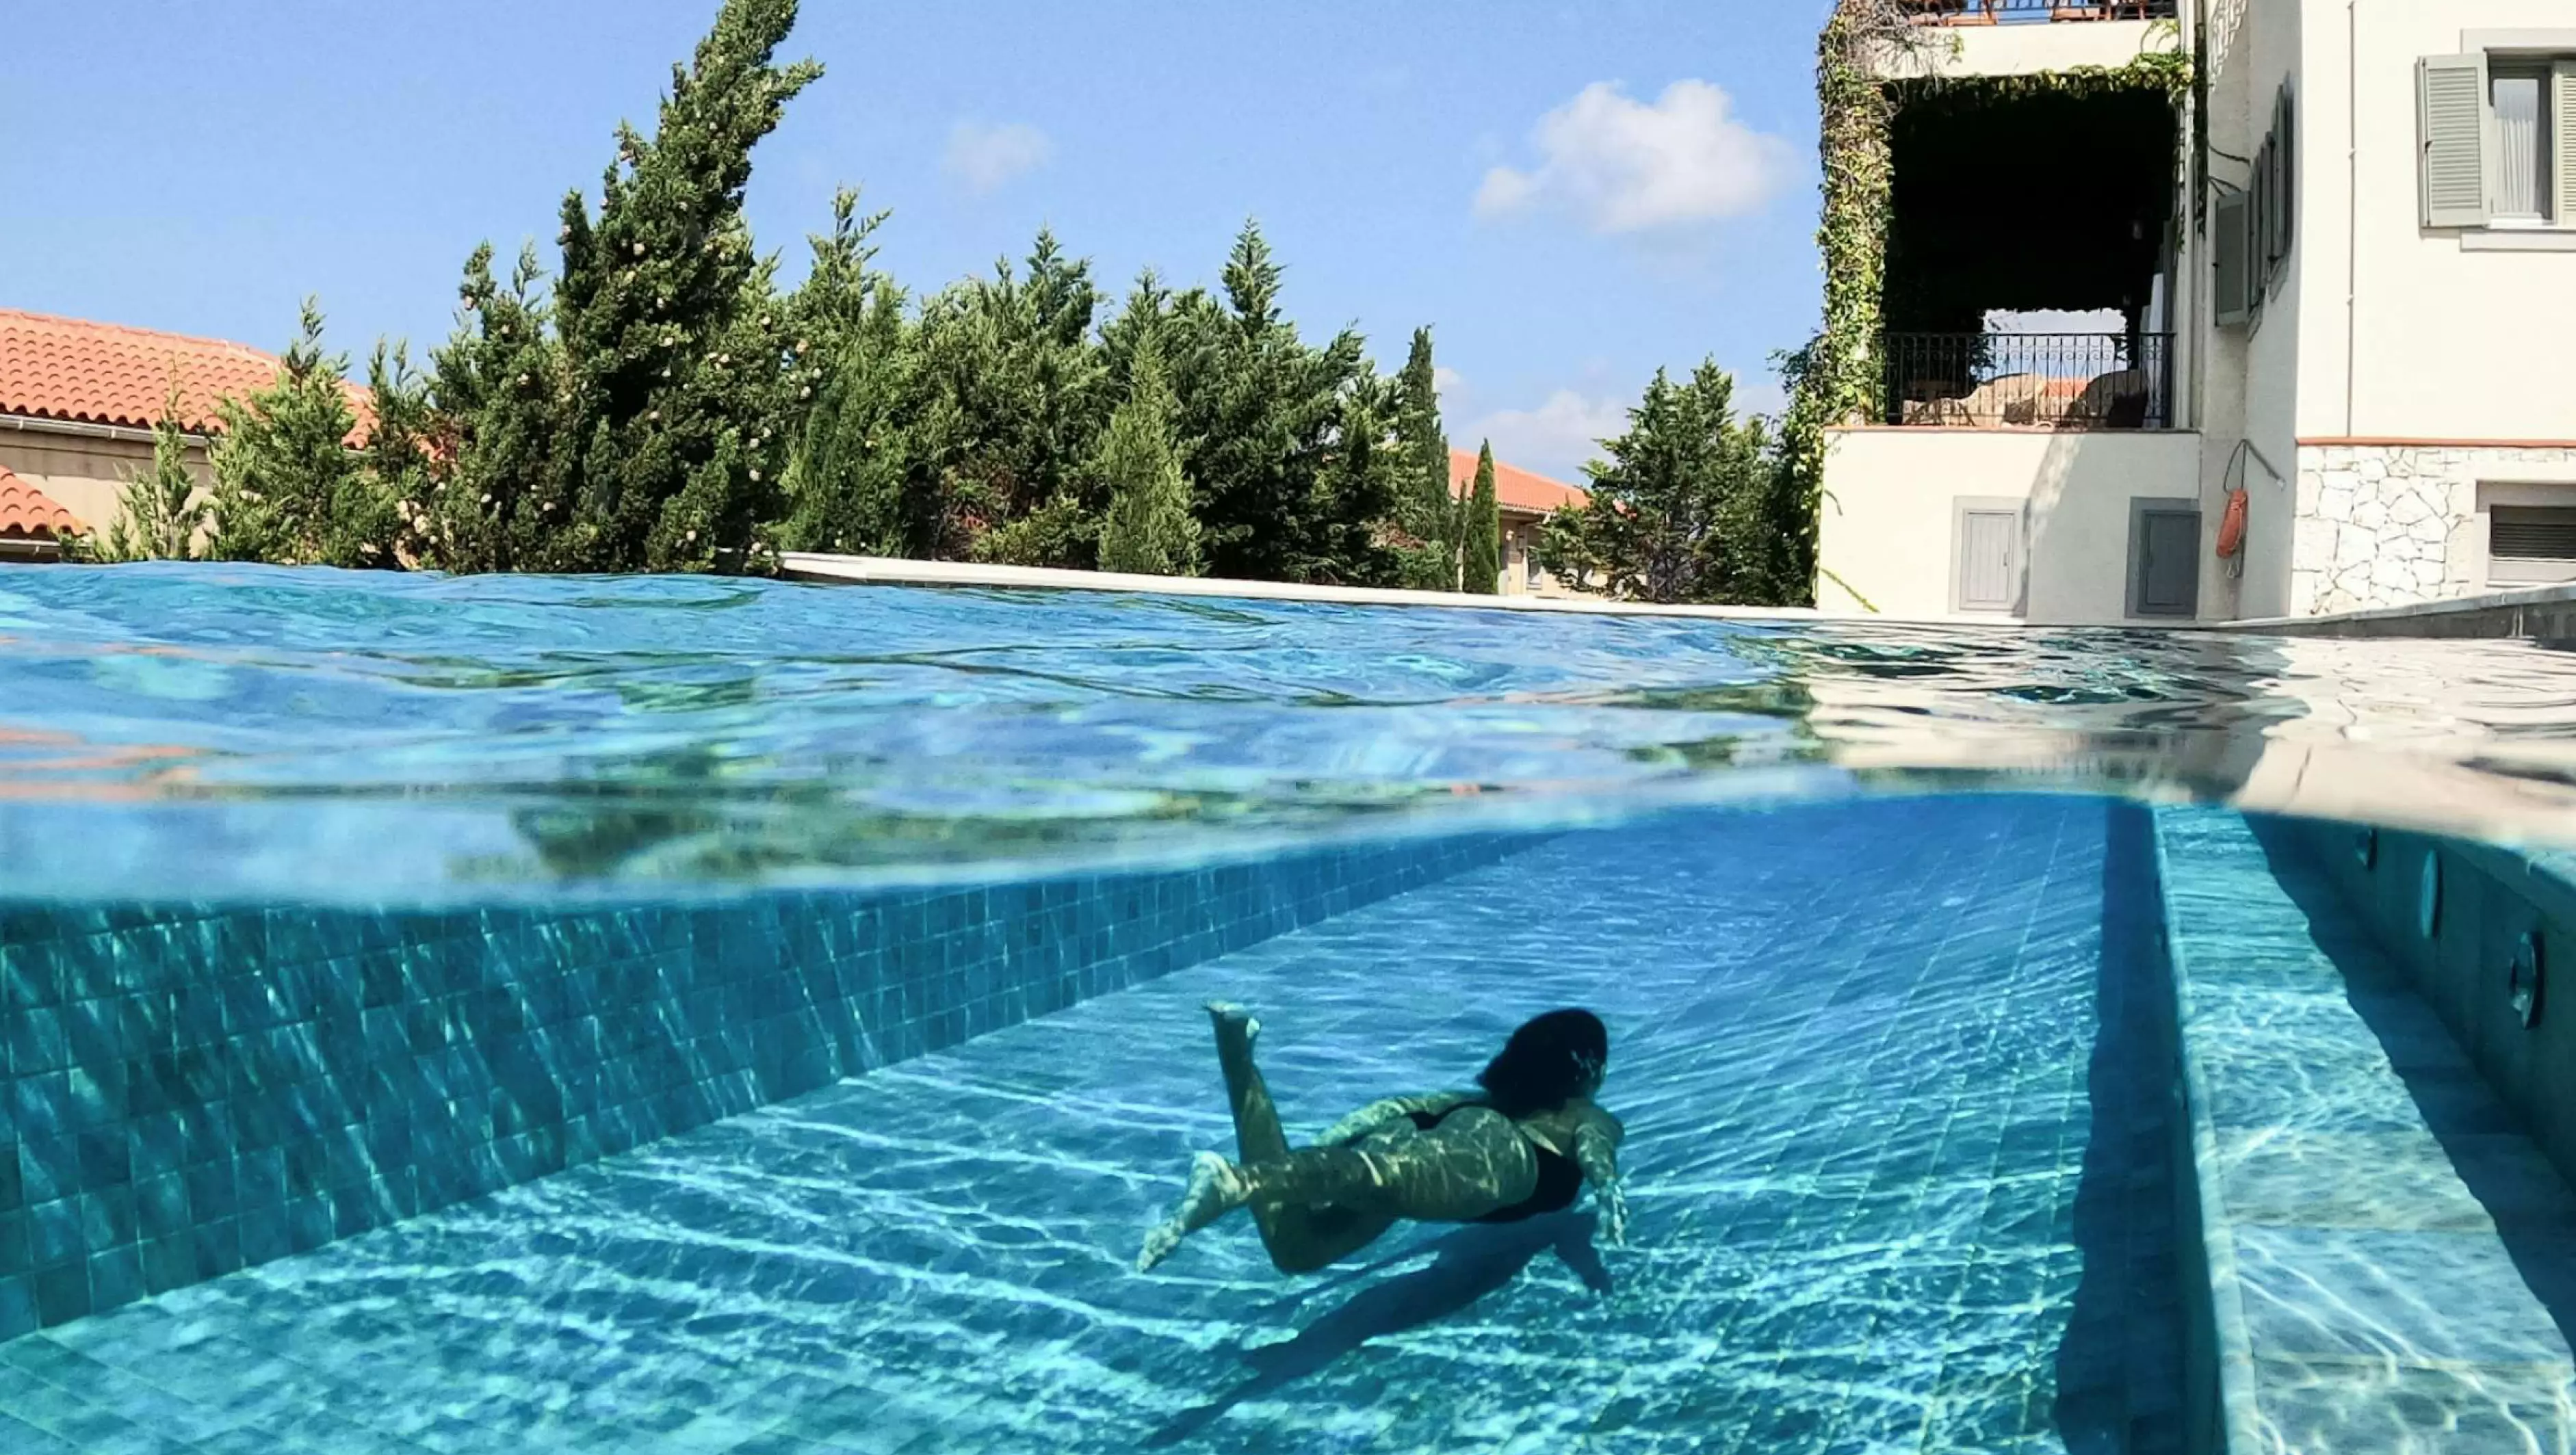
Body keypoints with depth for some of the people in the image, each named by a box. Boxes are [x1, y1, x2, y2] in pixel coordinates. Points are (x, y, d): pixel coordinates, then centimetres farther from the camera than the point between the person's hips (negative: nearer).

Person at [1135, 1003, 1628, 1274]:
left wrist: (1326, 1145, 27)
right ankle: (1236, 1181, -60)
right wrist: (1607, 1184, -11)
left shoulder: (1485, 1099, 44)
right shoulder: (1594, 1120, 32)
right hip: (1492, 1148, -5)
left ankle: (1238, 1053, -24)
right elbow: (1592, 1147, 7)